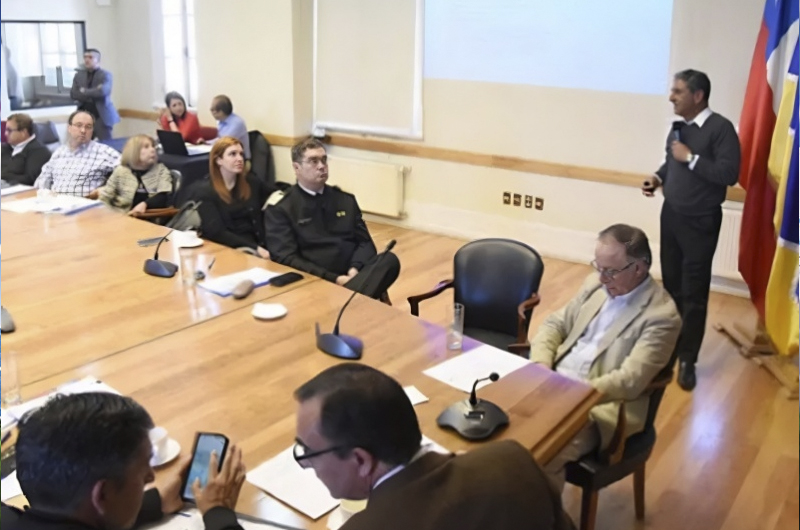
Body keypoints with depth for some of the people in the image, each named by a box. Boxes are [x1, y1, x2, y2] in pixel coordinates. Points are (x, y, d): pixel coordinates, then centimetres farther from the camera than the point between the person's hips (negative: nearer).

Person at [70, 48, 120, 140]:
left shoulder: (105, 75, -1)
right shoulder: (78, 75, 13)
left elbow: (103, 91, -19)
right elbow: (73, 94, 2)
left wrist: (84, 92, -6)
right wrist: (93, 93, -11)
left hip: (101, 116, -4)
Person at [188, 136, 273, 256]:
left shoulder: (251, 182, 14)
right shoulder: (203, 191, 0)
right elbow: (217, 233, -11)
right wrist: (255, 248, -21)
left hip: (256, 244, 4)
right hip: (225, 250, -4)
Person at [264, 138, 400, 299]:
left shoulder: (346, 200, 19)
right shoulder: (280, 208, 4)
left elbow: (365, 242, 16)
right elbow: (286, 259, -5)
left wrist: (355, 269, -8)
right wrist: (334, 279, -16)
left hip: (352, 274, 6)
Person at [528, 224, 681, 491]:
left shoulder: (661, 315, -12)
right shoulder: (596, 284, 10)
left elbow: (630, 382, -19)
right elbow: (554, 325, 13)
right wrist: (540, 368, -7)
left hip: (600, 406, -6)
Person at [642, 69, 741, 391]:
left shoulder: (720, 128, -15)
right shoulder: (678, 127, 7)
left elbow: (729, 174, -22)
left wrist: (691, 157, -21)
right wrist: (658, 178, 0)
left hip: (700, 222, -6)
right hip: (671, 215, 7)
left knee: (694, 292, 0)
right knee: (671, 284, 15)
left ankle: (687, 359, 11)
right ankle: (669, 343, 31)